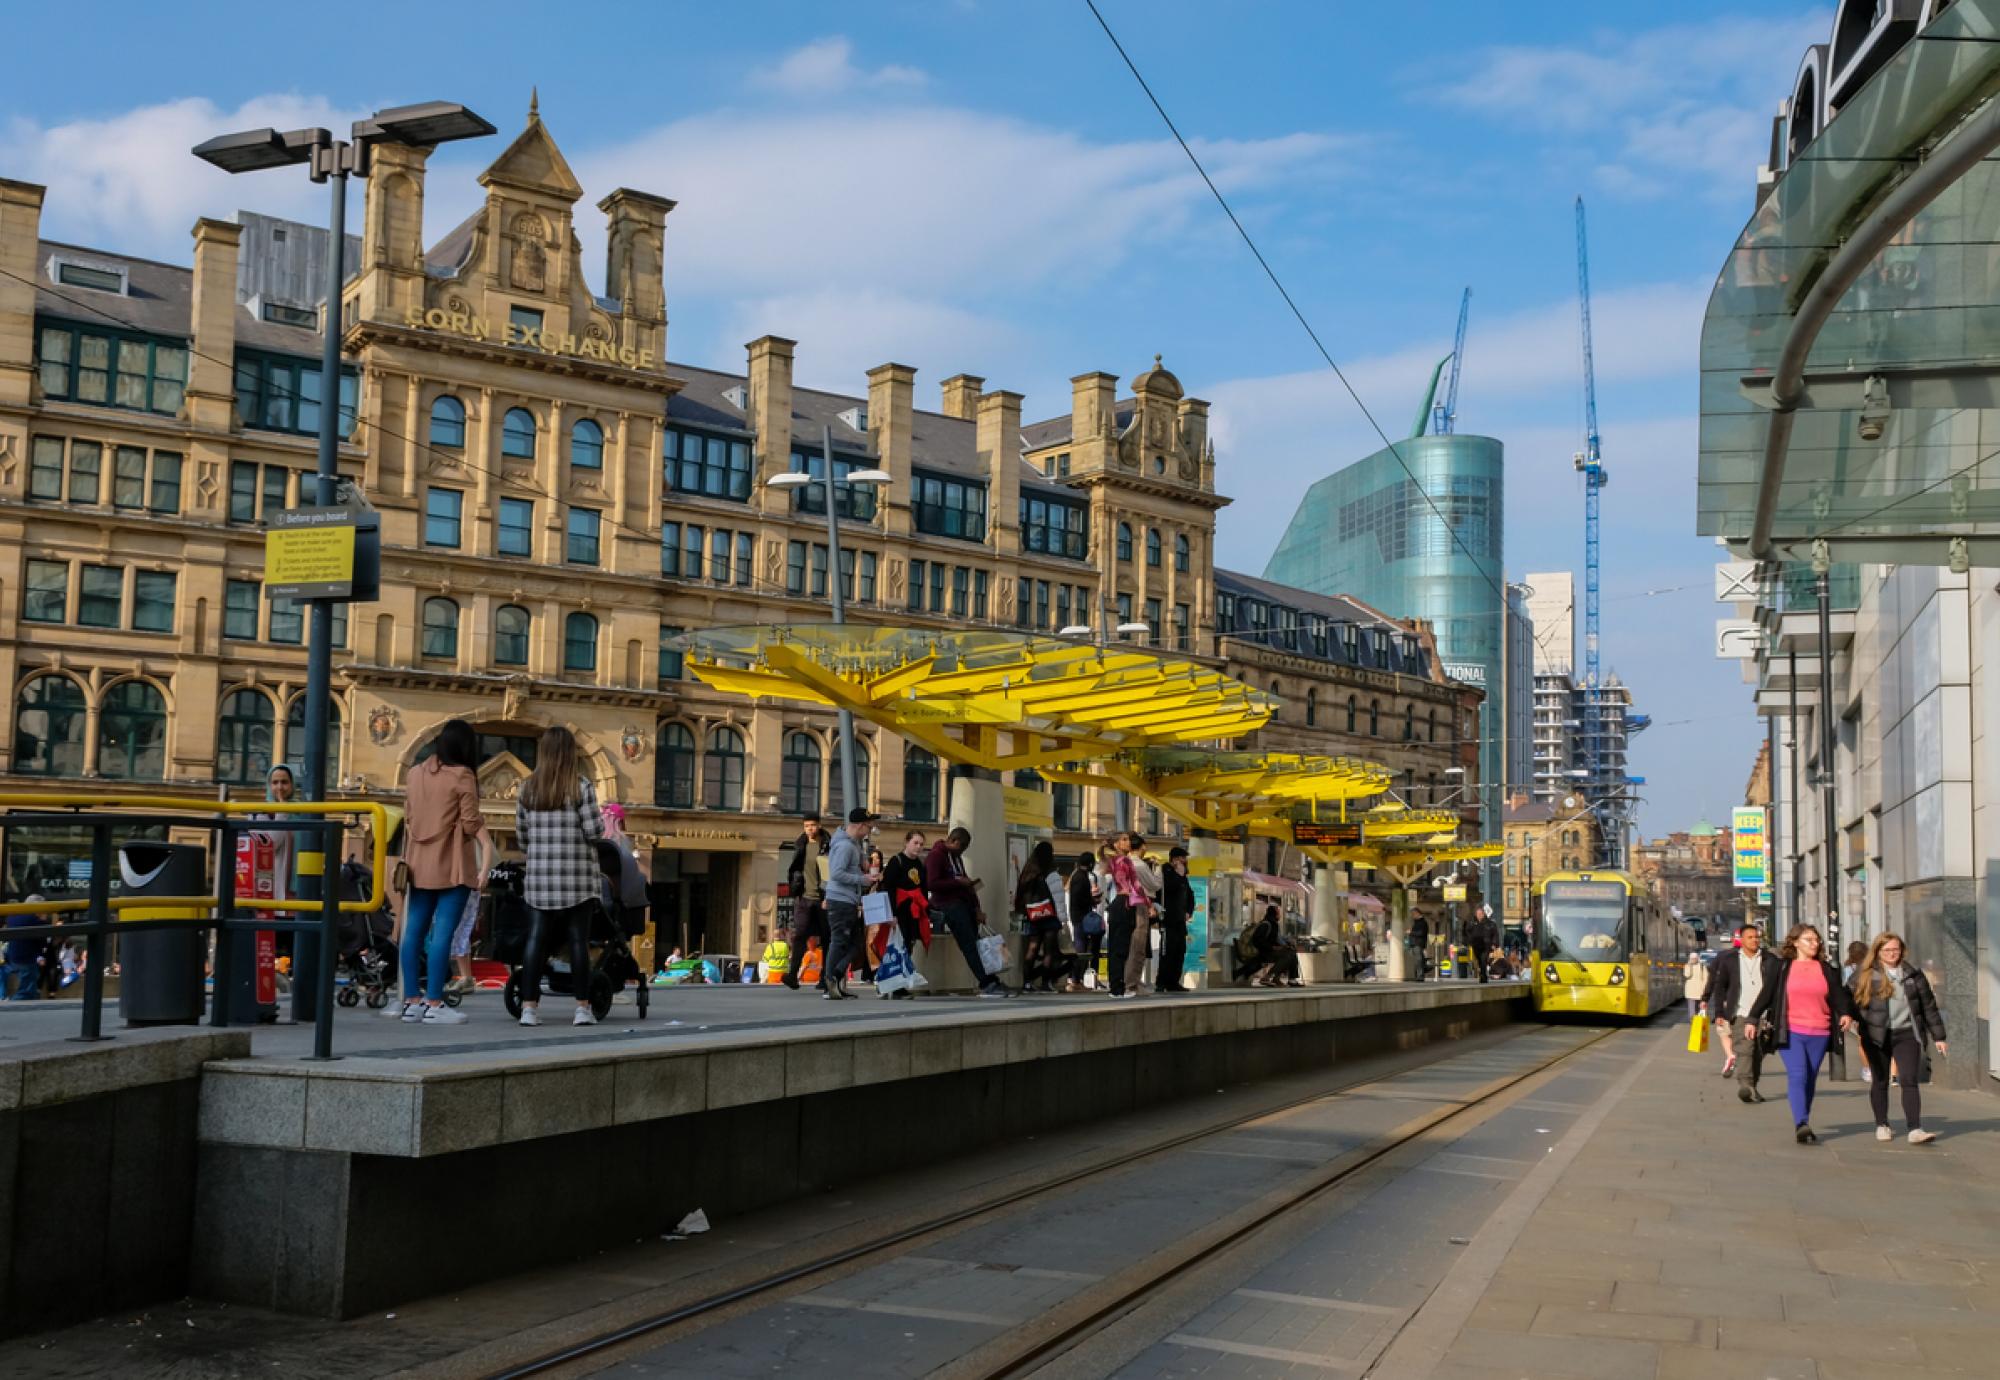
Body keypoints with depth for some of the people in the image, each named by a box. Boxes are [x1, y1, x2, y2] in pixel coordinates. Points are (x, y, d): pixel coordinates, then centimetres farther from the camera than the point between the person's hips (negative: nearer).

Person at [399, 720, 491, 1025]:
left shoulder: (417, 772, 11)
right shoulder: (462, 777, -9)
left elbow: (409, 815, 17)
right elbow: (471, 823, -12)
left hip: (419, 863, 7)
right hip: (451, 866, -7)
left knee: (415, 930, 9)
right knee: (442, 932, -7)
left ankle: (411, 1001, 12)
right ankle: (434, 1004, -8)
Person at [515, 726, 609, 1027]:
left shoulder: (528, 788, 6)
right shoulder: (581, 786, -6)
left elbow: (521, 835, 9)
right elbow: (594, 832, -9)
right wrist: (599, 820, 12)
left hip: (539, 877, 3)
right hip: (577, 876, -3)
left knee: (536, 942, 4)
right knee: (578, 941, 1)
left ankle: (529, 1007, 0)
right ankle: (582, 1007, 2)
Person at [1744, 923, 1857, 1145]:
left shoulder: (1826, 969, 12)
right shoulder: (1782, 967, 6)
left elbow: (1838, 995, 7)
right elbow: (1767, 994, 5)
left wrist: (1846, 1014, -13)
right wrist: (1752, 1019, 0)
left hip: (1818, 1034, 3)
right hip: (1790, 1031, -3)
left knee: (1810, 1080, 7)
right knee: (1797, 1076, -16)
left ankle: (1801, 1125, 18)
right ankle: (1801, 1125, -24)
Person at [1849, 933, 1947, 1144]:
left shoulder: (1913, 973, 8)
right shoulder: (1865, 973, 1)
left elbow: (1928, 1005, 12)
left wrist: (1938, 1036, 12)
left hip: (1907, 1034, 1)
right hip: (1876, 1035, -1)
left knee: (1909, 1081, -10)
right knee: (1880, 1081, 8)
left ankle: (1915, 1130, -15)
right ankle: (1882, 1126, 22)